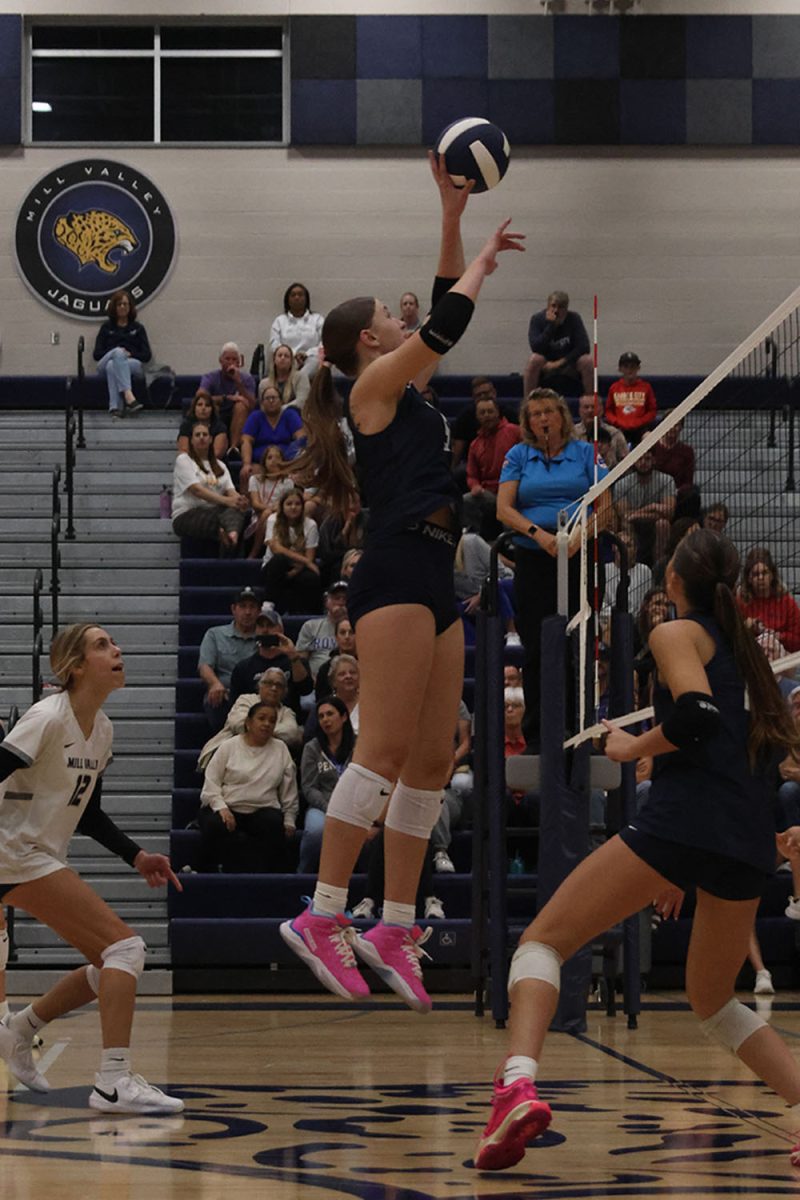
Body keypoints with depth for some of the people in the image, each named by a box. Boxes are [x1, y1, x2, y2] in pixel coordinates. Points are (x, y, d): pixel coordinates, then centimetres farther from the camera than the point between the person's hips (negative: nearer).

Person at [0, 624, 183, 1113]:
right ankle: (114, 1082, -20)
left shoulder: (102, 730, 9)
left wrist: (136, 856, 10)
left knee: (112, 966, 12)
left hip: (43, 858, 9)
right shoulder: (48, 718, -16)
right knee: (125, 947, -16)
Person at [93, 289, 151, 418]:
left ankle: (115, 407, -51)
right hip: (105, 367, 0)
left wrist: (130, 354, -9)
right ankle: (128, 396, -58)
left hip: (133, 364, 0)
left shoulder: (138, 328, 20)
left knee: (112, 366, -37)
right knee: (118, 352, -37)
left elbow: (147, 355, 10)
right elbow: (96, 354, 10)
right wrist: (118, 353, -8)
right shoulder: (106, 327, 20)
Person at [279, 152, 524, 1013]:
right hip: (396, 577, -9)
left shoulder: (402, 389, 23)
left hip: (434, 585, 9)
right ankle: (321, 917, -18)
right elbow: (446, 322, -8)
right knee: (386, 750, -16)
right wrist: (483, 255, 9)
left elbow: (444, 315, 27)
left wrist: (453, 217, 21)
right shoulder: (375, 383, 0)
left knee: (431, 761, 3)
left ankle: (393, 929, 3)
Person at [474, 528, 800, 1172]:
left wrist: (633, 747, 2)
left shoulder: (677, 633, 6)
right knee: (714, 1003, 25)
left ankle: (518, 1086, -26)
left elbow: (696, 711, -12)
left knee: (542, 942, 0)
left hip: (681, 820, -6)